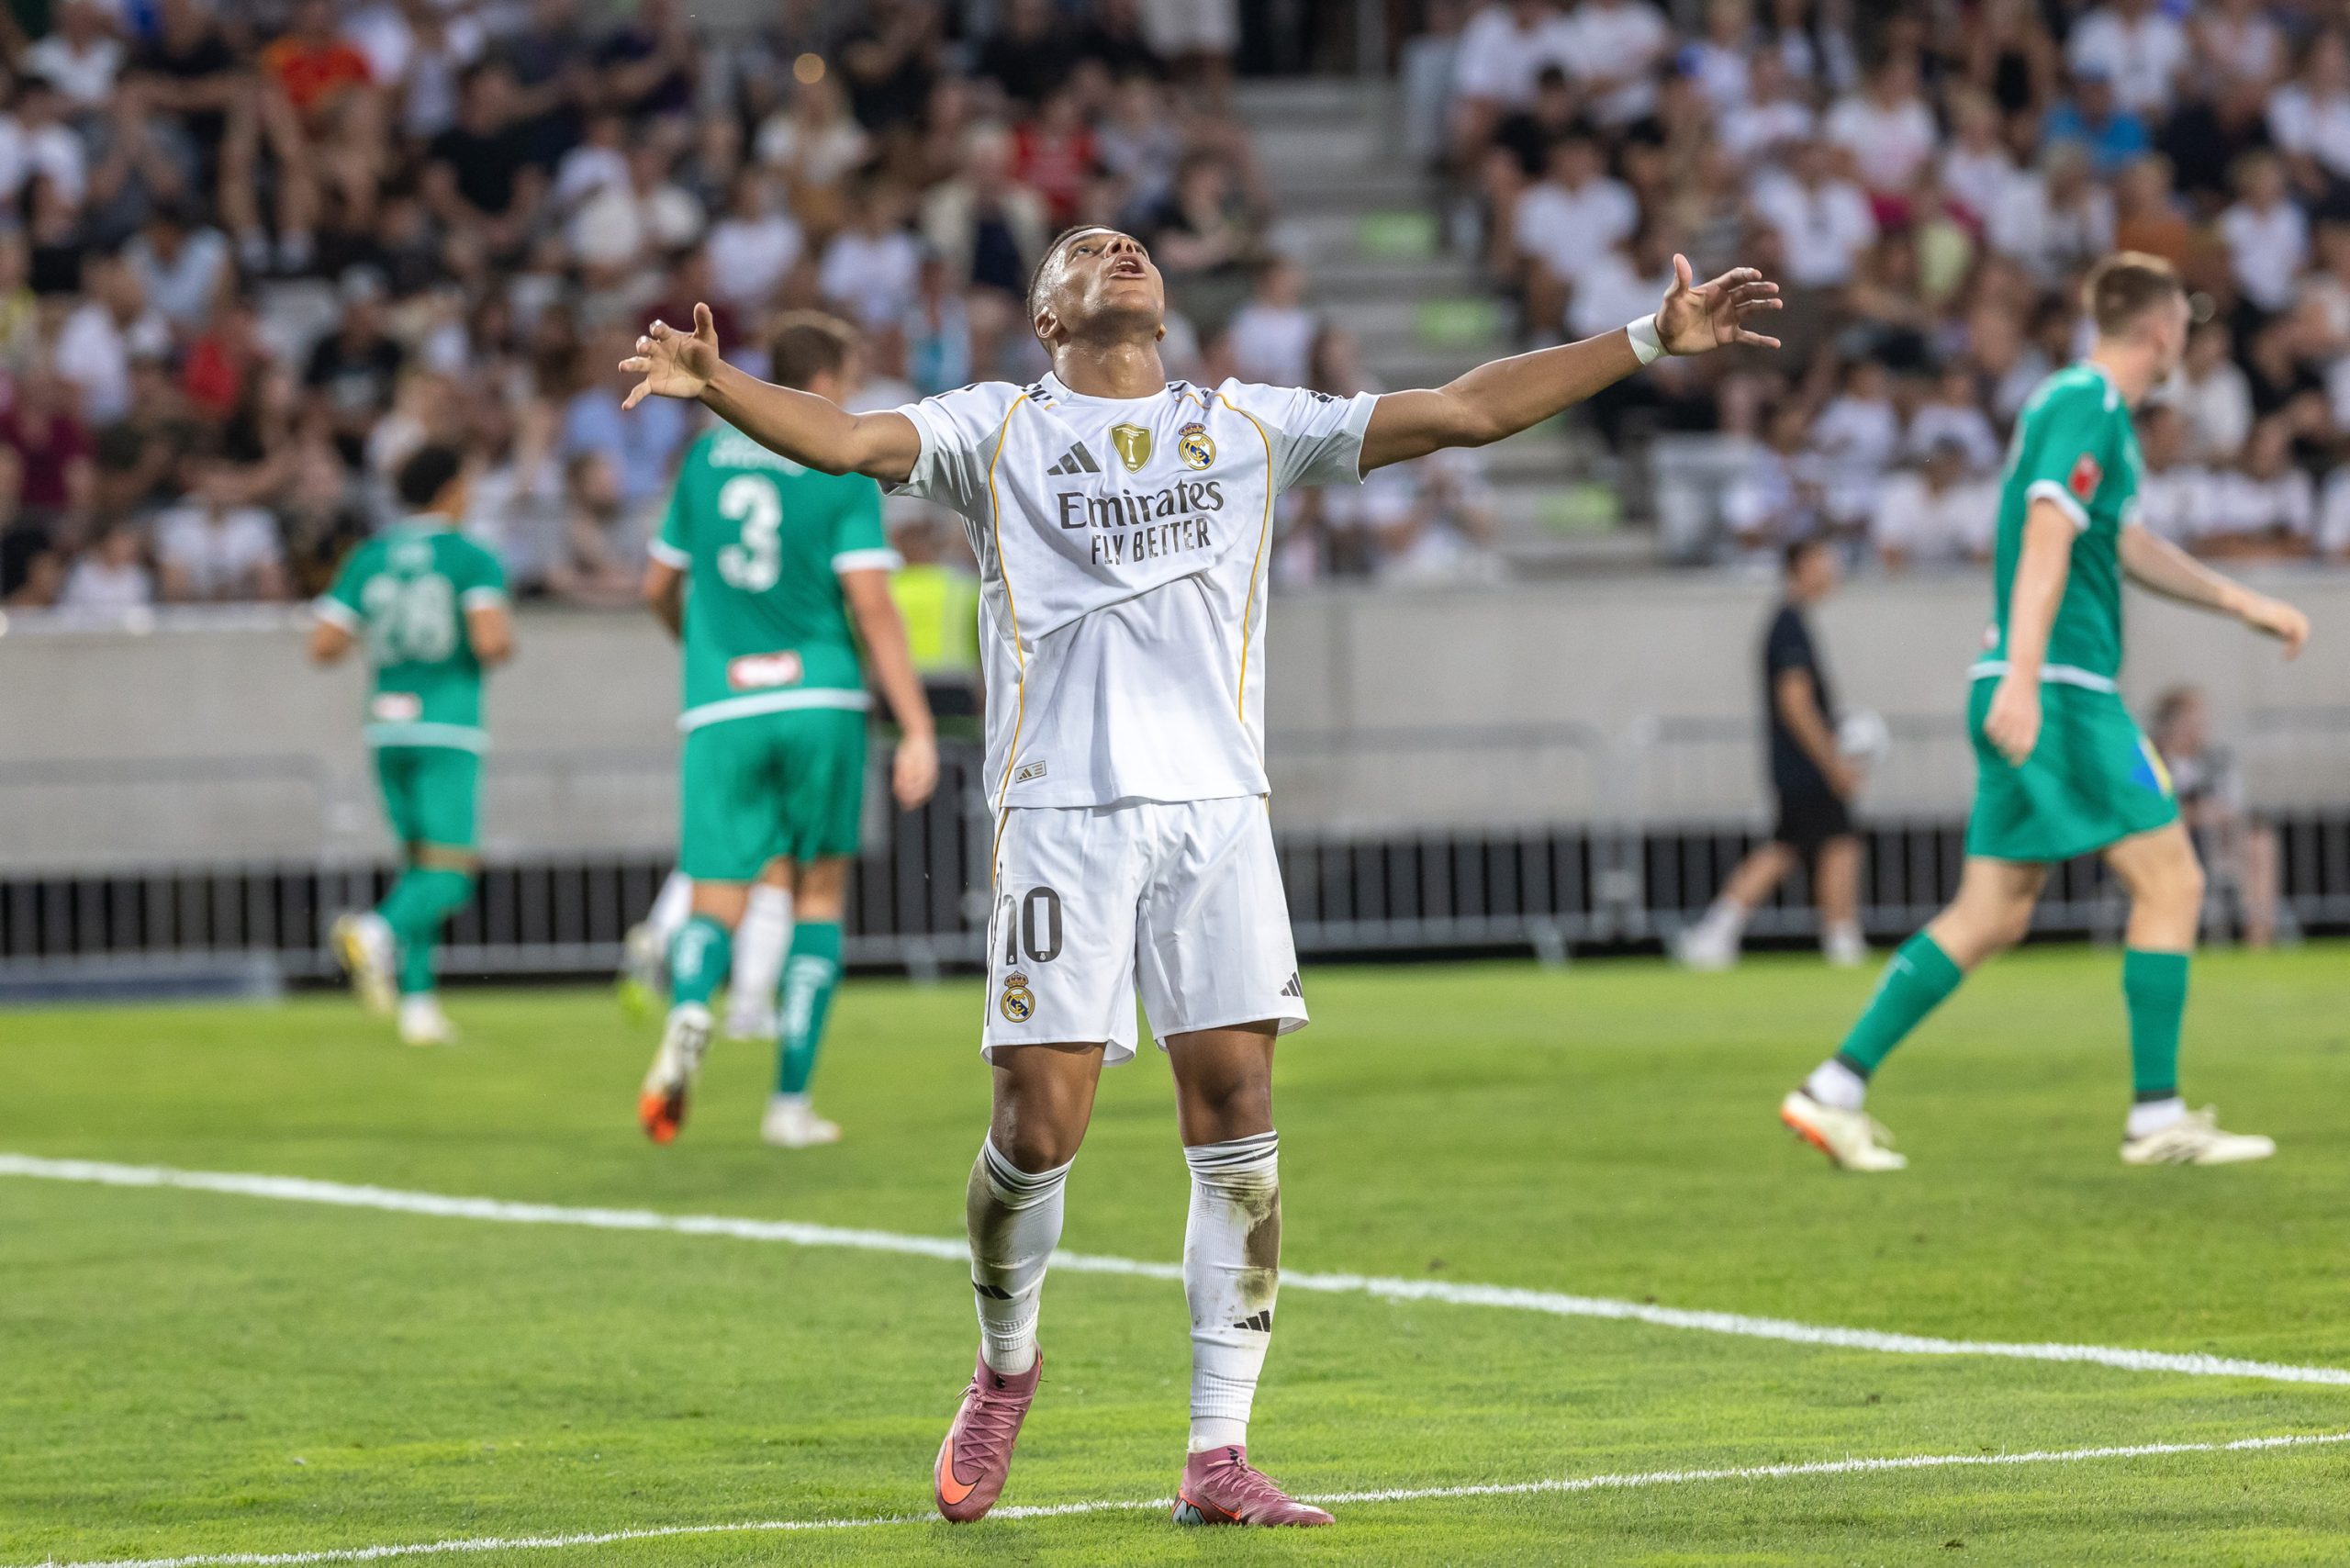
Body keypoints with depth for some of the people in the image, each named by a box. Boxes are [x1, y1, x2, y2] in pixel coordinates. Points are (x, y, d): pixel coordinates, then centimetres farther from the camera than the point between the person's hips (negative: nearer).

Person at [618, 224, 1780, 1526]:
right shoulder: (997, 430, 11)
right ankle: (1004, 1374, 21)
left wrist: (1652, 342, 13)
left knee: (1236, 1115, -5)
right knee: (1038, 1126, -7)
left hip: (1216, 806, 2)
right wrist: (715, 384, -24)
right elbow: (847, 438, -4)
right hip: (1058, 811, -2)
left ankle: (1217, 1455, -1)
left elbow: (1464, 409, 18)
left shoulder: (1251, 427, 18)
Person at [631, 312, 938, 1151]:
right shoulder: (843, 473, -3)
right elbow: (871, 606, -11)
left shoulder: (709, 454, 10)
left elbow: (659, 586, 17)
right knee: (820, 889, 12)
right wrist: (917, 730, -10)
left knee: (715, 902, 3)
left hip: (720, 708, 2)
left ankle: (688, 1009, -32)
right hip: (821, 701, -2)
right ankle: (791, 1099, 8)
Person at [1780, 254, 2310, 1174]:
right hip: (2062, 689, -10)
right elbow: (2047, 541, -22)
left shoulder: (2076, 403, 21)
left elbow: (2124, 545, 33)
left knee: (1992, 916, 8)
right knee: (2170, 882, -5)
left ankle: (1835, 1090, 4)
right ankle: (2158, 1118, -4)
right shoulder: (2089, 407, -10)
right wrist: (2022, 679, -30)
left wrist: (2241, 604, 39)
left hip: (2034, 694, 10)